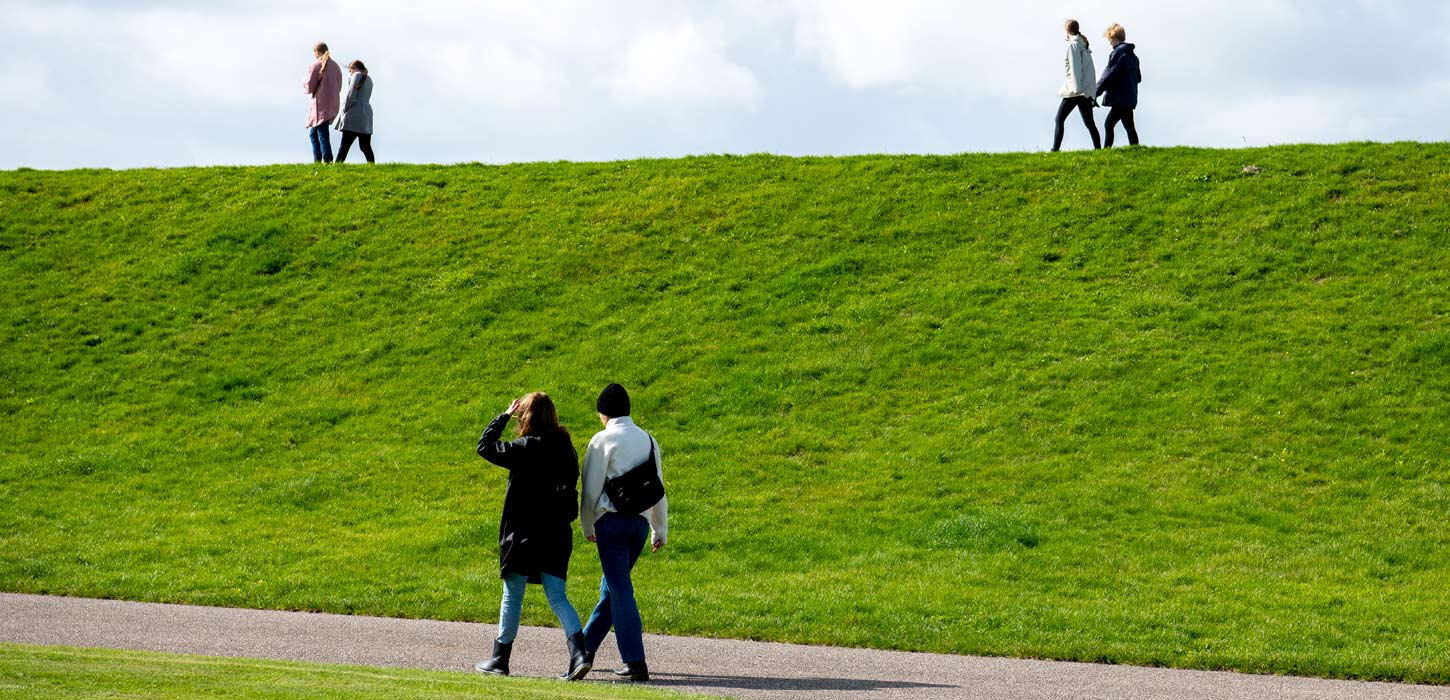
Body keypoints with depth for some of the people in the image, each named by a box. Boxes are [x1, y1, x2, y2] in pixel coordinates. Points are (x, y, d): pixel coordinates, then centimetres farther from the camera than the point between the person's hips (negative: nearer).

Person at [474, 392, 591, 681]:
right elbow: (571, 487, 10)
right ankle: (578, 653, -14)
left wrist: (504, 416, 1)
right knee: (557, 597, 5)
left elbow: (485, 447, -8)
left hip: (524, 535, -5)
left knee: (512, 596, 8)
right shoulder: (566, 449, 5)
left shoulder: (526, 449, -15)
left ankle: (500, 659, 18)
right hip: (557, 534, 5)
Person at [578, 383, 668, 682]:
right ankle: (587, 647, 29)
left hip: (612, 520, -6)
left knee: (620, 590, -6)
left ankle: (635, 663, -11)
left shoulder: (603, 440, -7)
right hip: (641, 520, 6)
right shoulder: (648, 440, 11)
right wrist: (661, 530, 21)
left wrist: (587, 526, 7)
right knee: (611, 586, 19)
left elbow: (591, 488, -6)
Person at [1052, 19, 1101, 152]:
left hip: (1074, 91, -8)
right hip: (1087, 91, 8)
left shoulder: (1073, 44, -7)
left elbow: (1075, 67, -15)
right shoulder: (1084, 45, 17)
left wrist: (1076, 87, -20)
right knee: (1089, 123, 8)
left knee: (1059, 120, -4)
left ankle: (1055, 150, -11)